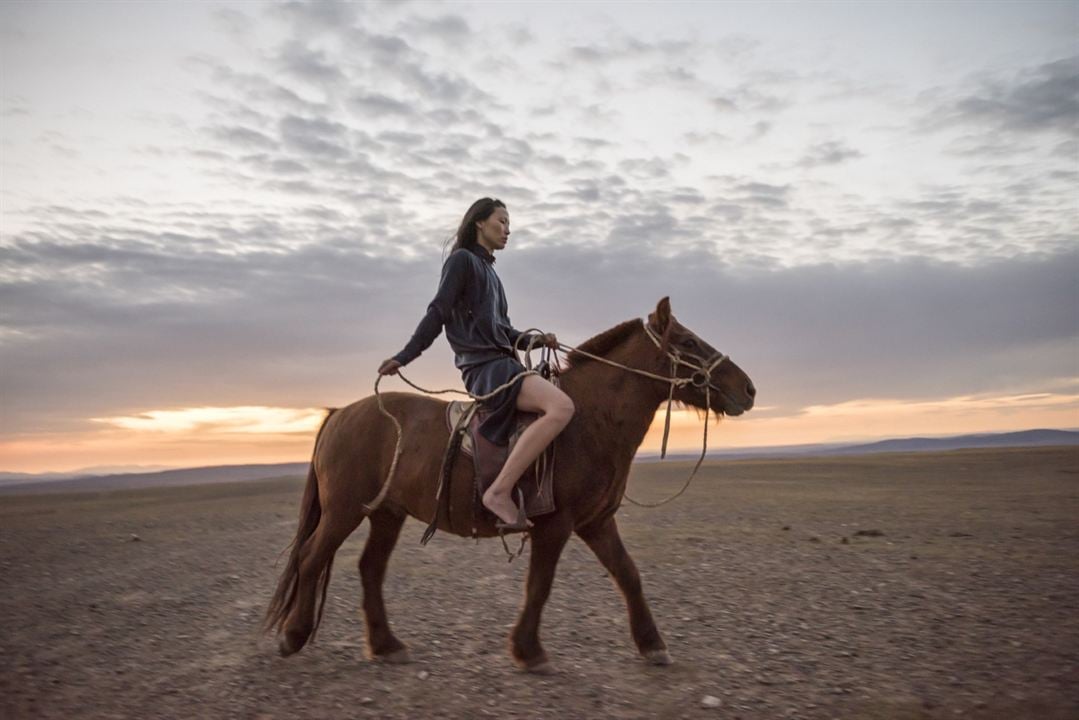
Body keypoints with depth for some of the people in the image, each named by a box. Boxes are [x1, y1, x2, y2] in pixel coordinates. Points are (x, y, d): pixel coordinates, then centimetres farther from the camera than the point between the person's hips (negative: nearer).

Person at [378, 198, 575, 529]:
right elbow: (438, 313, -7)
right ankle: (500, 491, -28)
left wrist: (536, 340, 8)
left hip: (502, 363, 10)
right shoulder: (462, 259, 1)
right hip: (485, 366, -10)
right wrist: (404, 356, -15)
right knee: (562, 407, -28)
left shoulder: (488, 270, 26)